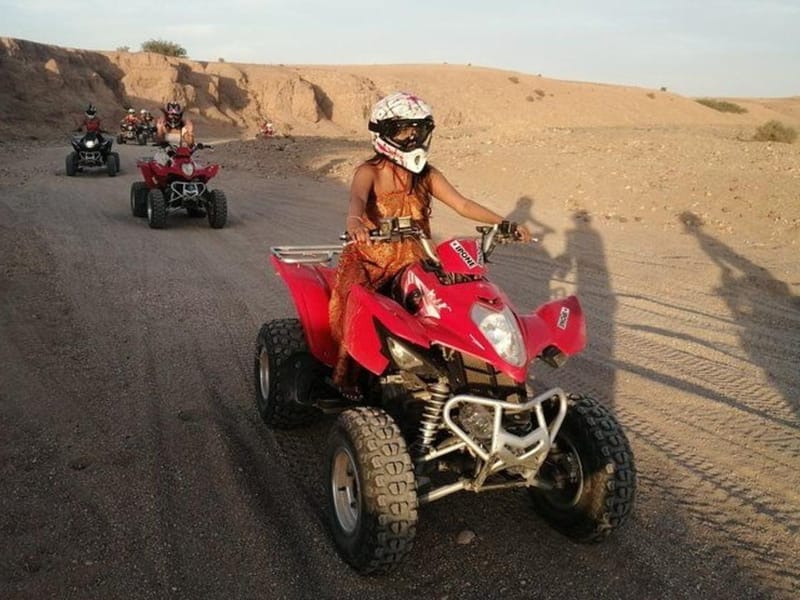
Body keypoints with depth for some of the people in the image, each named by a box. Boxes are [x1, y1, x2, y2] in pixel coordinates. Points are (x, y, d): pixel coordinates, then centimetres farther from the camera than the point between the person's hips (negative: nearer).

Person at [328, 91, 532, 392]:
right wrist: (353, 219, -55)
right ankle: (345, 372, -10)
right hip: (369, 258, -4)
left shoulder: (427, 175, 7)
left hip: (412, 259, 4)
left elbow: (462, 204, 0)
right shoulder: (369, 172, -7)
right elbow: (357, 198, -29)